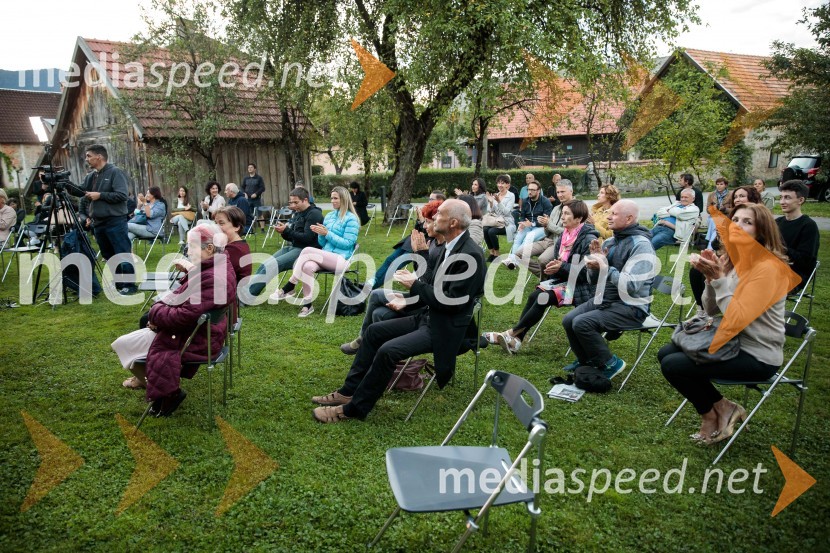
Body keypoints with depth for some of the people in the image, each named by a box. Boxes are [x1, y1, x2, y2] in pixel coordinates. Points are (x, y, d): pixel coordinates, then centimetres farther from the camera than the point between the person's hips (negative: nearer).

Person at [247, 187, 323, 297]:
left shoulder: (314, 214, -10)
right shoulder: (297, 213, 15)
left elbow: (307, 238, -18)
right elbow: (292, 237, 17)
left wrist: (286, 231, -18)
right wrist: (283, 232, -4)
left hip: (306, 251, -9)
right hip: (292, 247, 9)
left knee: (272, 266, -23)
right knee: (265, 265, -10)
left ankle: (247, 296, -25)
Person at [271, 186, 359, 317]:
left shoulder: (351, 219, -3)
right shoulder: (329, 216, 17)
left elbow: (347, 244, -12)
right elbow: (323, 243, 17)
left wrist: (327, 233, -15)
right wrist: (320, 233, -5)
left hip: (341, 259, -6)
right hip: (326, 258, 6)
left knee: (307, 251, -28)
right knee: (307, 266, -30)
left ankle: (289, 287, -18)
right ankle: (307, 304, -26)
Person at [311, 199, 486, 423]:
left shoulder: (471, 255, -22)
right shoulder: (445, 247, 6)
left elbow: (453, 302, -25)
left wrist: (416, 285, -19)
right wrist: (408, 299, -2)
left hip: (446, 328, -9)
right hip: (428, 317, 9)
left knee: (388, 350, -22)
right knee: (374, 331, 7)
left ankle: (354, 408, -7)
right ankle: (349, 391, 15)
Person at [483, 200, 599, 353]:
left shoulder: (588, 239, -16)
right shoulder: (565, 235, 9)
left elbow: (587, 272, -20)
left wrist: (562, 267, -24)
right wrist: (554, 266, -6)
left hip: (581, 287, -7)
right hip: (563, 279, 8)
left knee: (543, 298, -24)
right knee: (534, 295, -16)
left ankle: (512, 333, -14)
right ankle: (516, 340, -19)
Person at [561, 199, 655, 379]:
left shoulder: (641, 245, -17)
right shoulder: (610, 242, 8)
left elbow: (632, 286, -27)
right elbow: (594, 280, 13)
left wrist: (606, 268, -29)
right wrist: (594, 260, -6)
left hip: (630, 307, -8)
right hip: (605, 299, 8)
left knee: (581, 323, -23)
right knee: (568, 321, -4)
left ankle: (610, 364, -1)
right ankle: (587, 361, 20)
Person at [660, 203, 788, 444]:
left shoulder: (766, 266, -21)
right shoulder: (730, 259, 4)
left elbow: (738, 318, -27)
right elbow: (711, 311, 4)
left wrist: (719, 277, -28)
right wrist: (711, 277, -11)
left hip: (758, 356, -9)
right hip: (733, 341, 9)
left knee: (672, 365, -17)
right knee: (665, 353, 7)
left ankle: (713, 412, 9)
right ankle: (720, 408, 12)